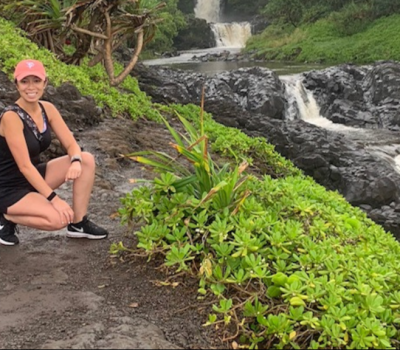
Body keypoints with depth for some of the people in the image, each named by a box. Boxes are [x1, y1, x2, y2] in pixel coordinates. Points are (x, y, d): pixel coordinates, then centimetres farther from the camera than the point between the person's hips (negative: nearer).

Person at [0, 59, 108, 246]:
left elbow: (71, 145, -3)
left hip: (34, 177, 8)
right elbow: (24, 166, -26)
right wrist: (54, 199, -30)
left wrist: (76, 162, -27)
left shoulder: (47, 109, -1)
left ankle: (78, 224, 0)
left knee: (86, 160, -8)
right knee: (58, 219, -29)